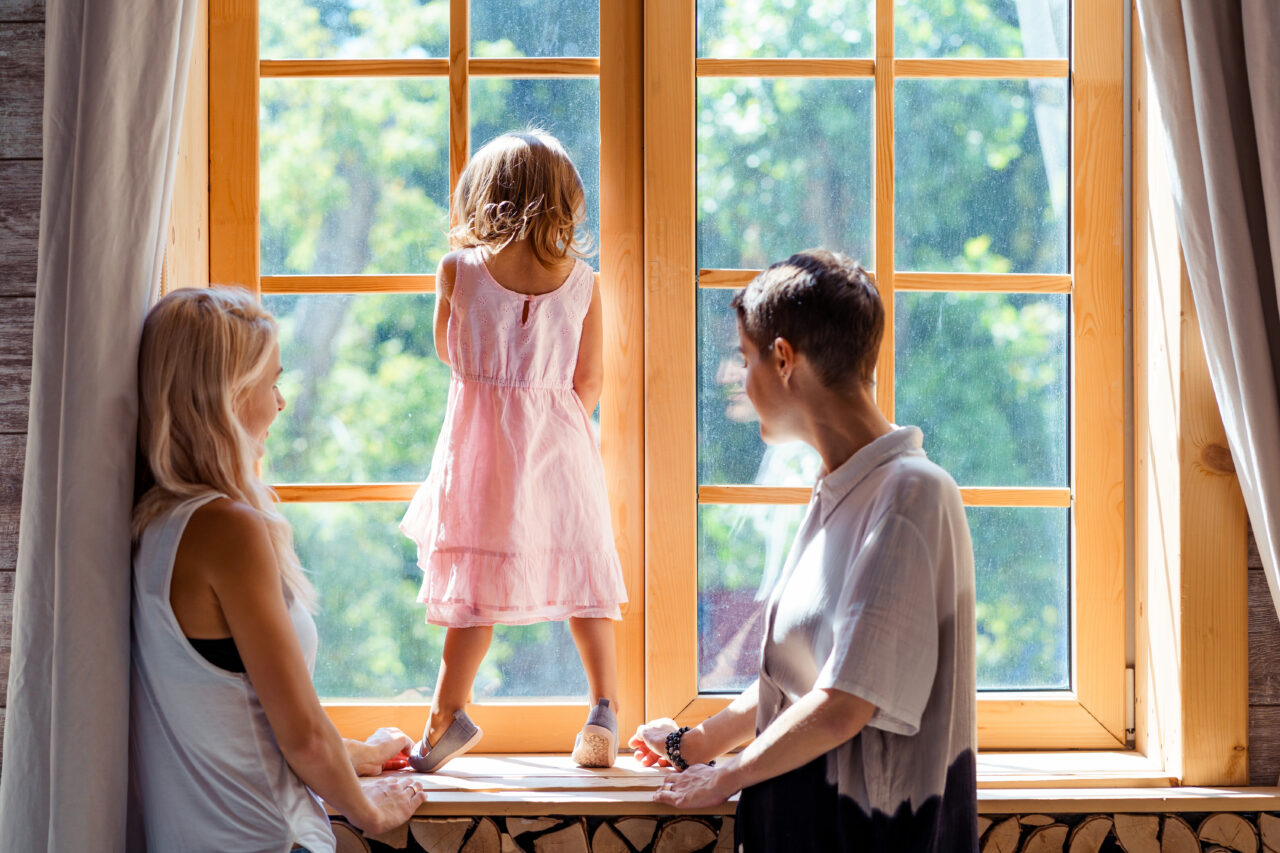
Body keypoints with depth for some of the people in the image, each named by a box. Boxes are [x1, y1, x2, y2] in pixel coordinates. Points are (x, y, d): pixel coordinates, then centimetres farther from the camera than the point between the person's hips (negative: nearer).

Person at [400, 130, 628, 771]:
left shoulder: (459, 269, -8)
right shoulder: (581, 280, -4)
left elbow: (448, 353, 8)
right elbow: (590, 382, 2)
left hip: (482, 437, -1)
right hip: (559, 441, 2)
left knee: (479, 577, 4)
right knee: (576, 571, 11)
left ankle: (449, 710, 0)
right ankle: (604, 706, 9)